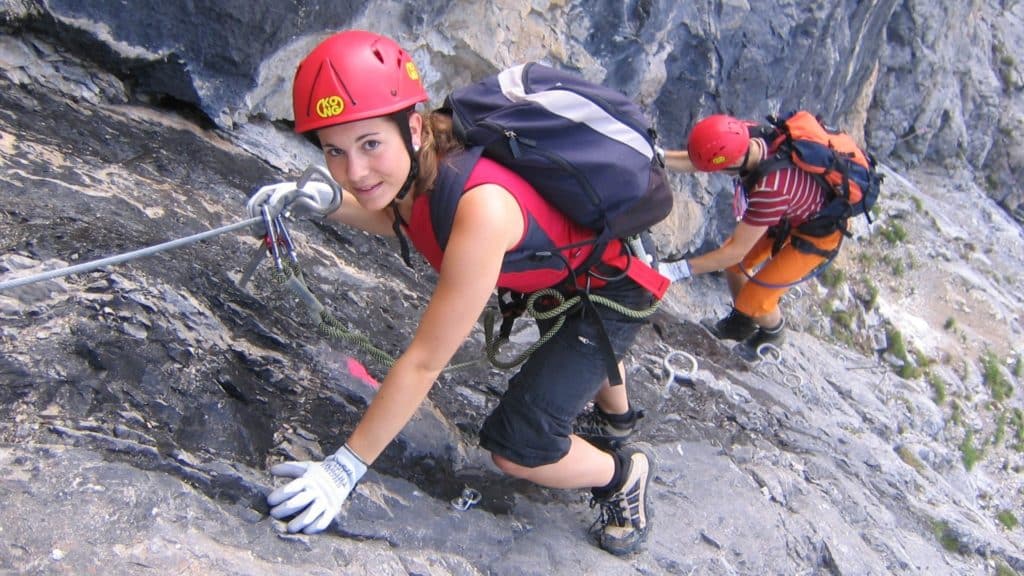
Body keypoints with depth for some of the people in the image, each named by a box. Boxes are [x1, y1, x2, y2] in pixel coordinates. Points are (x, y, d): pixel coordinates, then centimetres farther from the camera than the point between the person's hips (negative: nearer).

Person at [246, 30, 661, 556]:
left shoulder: (480, 209, -43)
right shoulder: (419, 162, -21)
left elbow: (424, 361, -37)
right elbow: (409, 222, 4)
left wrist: (343, 468, -30)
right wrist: (326, 204, -13)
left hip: (616, 283, -8)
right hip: (565, 259, 8)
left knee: (515, 446, -15)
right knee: (578, 337, 38)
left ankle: (624, 472, 16)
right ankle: (615, 420, 69)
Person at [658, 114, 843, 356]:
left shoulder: (771, 188, -45)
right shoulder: (744, 135, -26)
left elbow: (736, 251, -35)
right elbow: (694, 162, -11)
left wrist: (675, 270, -34)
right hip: (789, 212, 7)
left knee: (754, 300, -4)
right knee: (734, 264, 12)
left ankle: (773, 333, 32)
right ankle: (741, 323, 40)